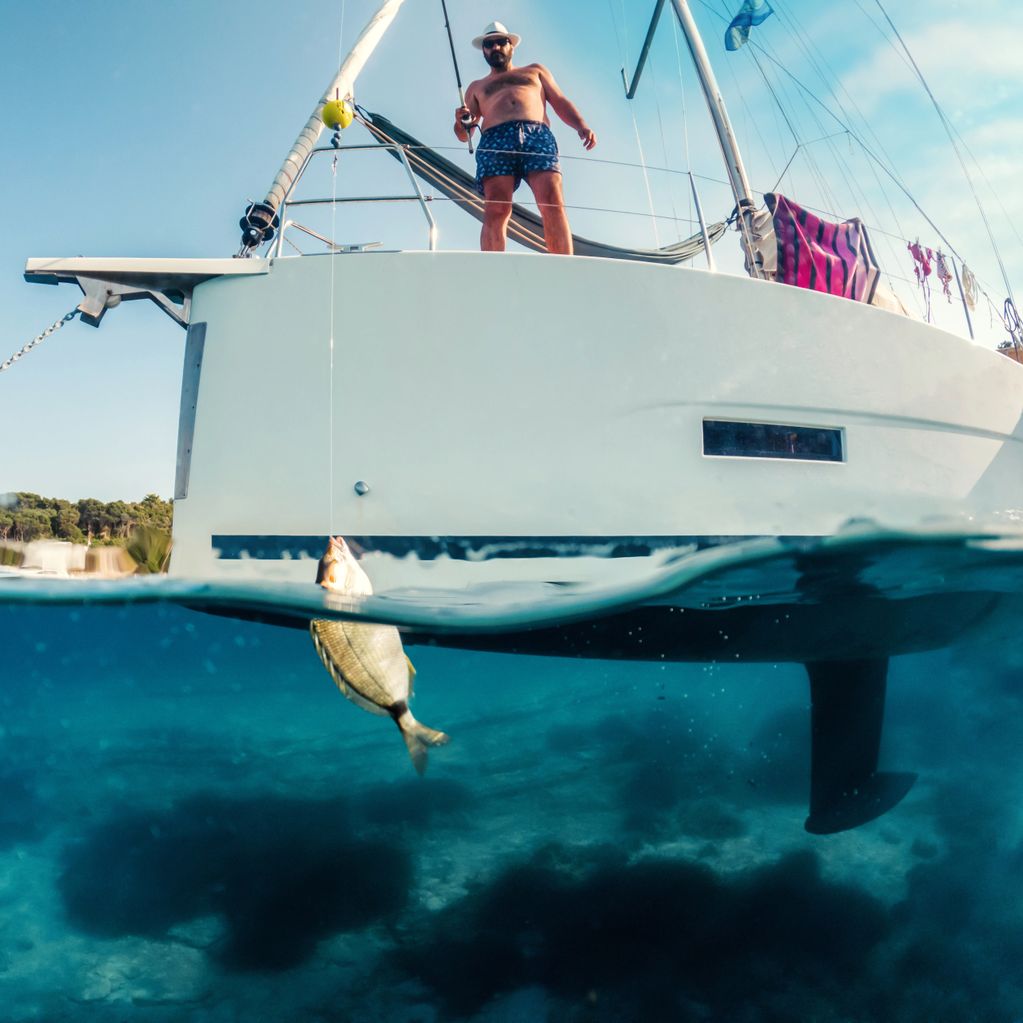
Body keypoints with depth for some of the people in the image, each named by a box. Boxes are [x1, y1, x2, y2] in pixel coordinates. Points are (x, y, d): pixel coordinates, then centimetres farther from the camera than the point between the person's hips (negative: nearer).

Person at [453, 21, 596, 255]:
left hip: (538, 135, 0)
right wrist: (462, 123, -1)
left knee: (553, 204, -23)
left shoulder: (535, 70, 35)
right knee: (496, 210, -23)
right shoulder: (476, 87, 34)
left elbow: (560, 102, 23)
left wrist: (581, 126, 3)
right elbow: (464, 134, 25)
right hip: (495, 140, 0)